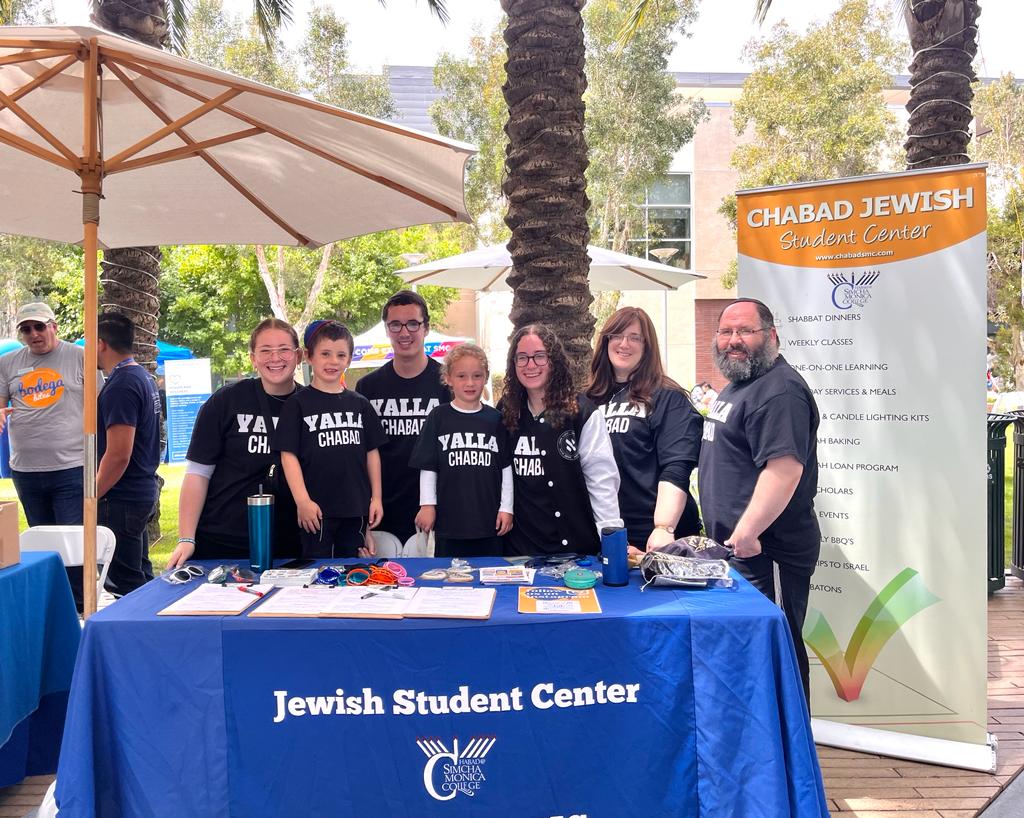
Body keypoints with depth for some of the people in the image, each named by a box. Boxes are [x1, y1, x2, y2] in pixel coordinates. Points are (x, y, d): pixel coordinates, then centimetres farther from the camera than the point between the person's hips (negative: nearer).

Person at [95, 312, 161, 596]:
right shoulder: (144, 377, 12)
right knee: (140, 575, 18)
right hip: (143, 490, 10)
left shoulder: (121, 386, -18)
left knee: (124, 583, -2)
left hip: (121, 498, -10)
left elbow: (118, 454, -23)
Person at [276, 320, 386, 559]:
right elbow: (288, 455, -7)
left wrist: (376, 498, 6)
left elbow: (372, 452, 10)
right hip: (317, 510, -3)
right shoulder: (298, 405, -3)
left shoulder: (360, 404, 7)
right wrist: (303, 501, -14)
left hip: (356, 509, 4)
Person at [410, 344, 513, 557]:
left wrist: (506, 508, 3)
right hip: (449, 519, -1)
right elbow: (428, 467, 2)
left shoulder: (496, 419, 4)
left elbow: (506, 467, 6)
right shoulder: (438, 418, 1)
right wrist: (427, 505, -3)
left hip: (490, 519, 1)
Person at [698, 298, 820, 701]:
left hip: (765, 551, -11)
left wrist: (746, 532, -28)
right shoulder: (736, 385, 17)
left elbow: (784, 469, -28)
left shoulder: (779, 391, -18)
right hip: (735, 547, 11)